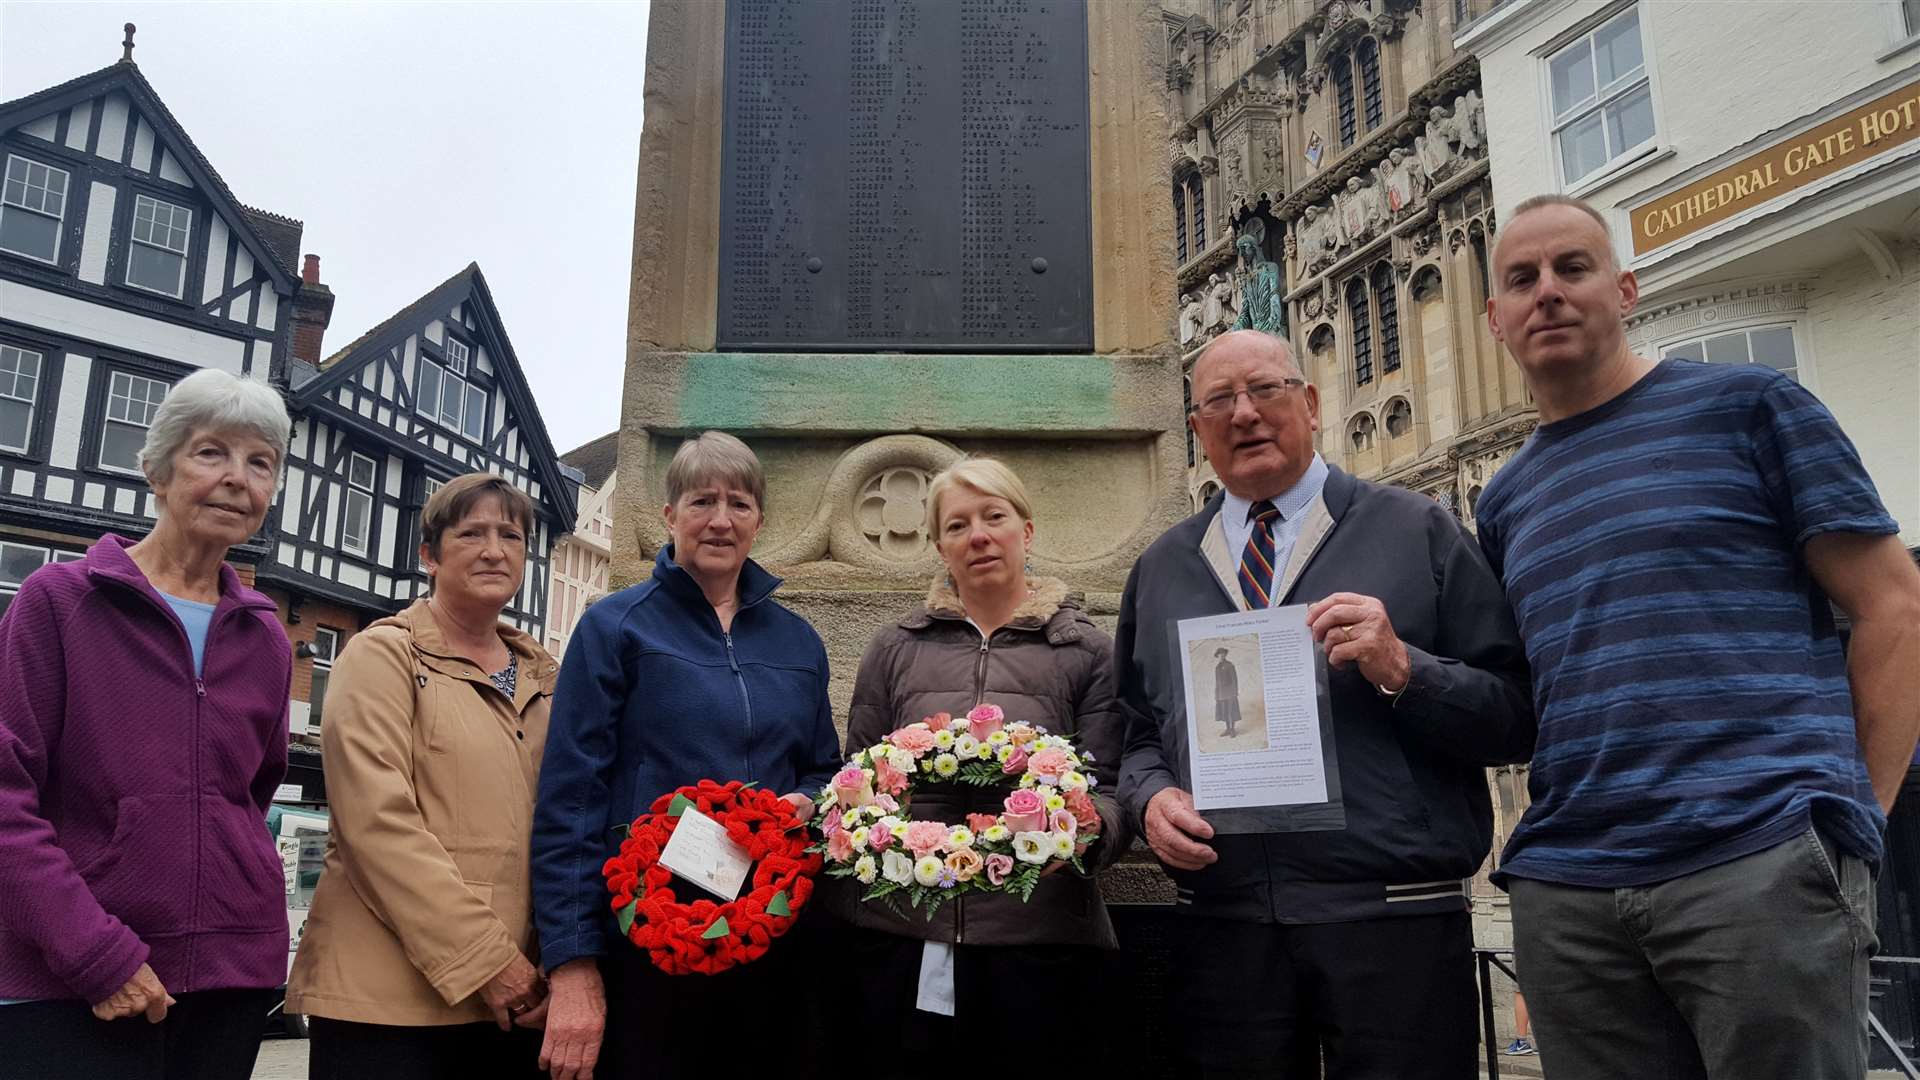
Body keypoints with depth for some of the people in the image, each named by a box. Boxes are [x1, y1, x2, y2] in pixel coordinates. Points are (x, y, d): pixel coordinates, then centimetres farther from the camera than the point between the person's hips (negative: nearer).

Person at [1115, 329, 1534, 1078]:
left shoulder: (1417, 531, 4)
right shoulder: (1161, 569, 14)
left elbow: (1516, 720, 0)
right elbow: (1139, 732, 17)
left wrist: (1403, 669, -17)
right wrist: (1153, 796, -3)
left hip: (1397, 921, -2)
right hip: (1222, 929, 3)